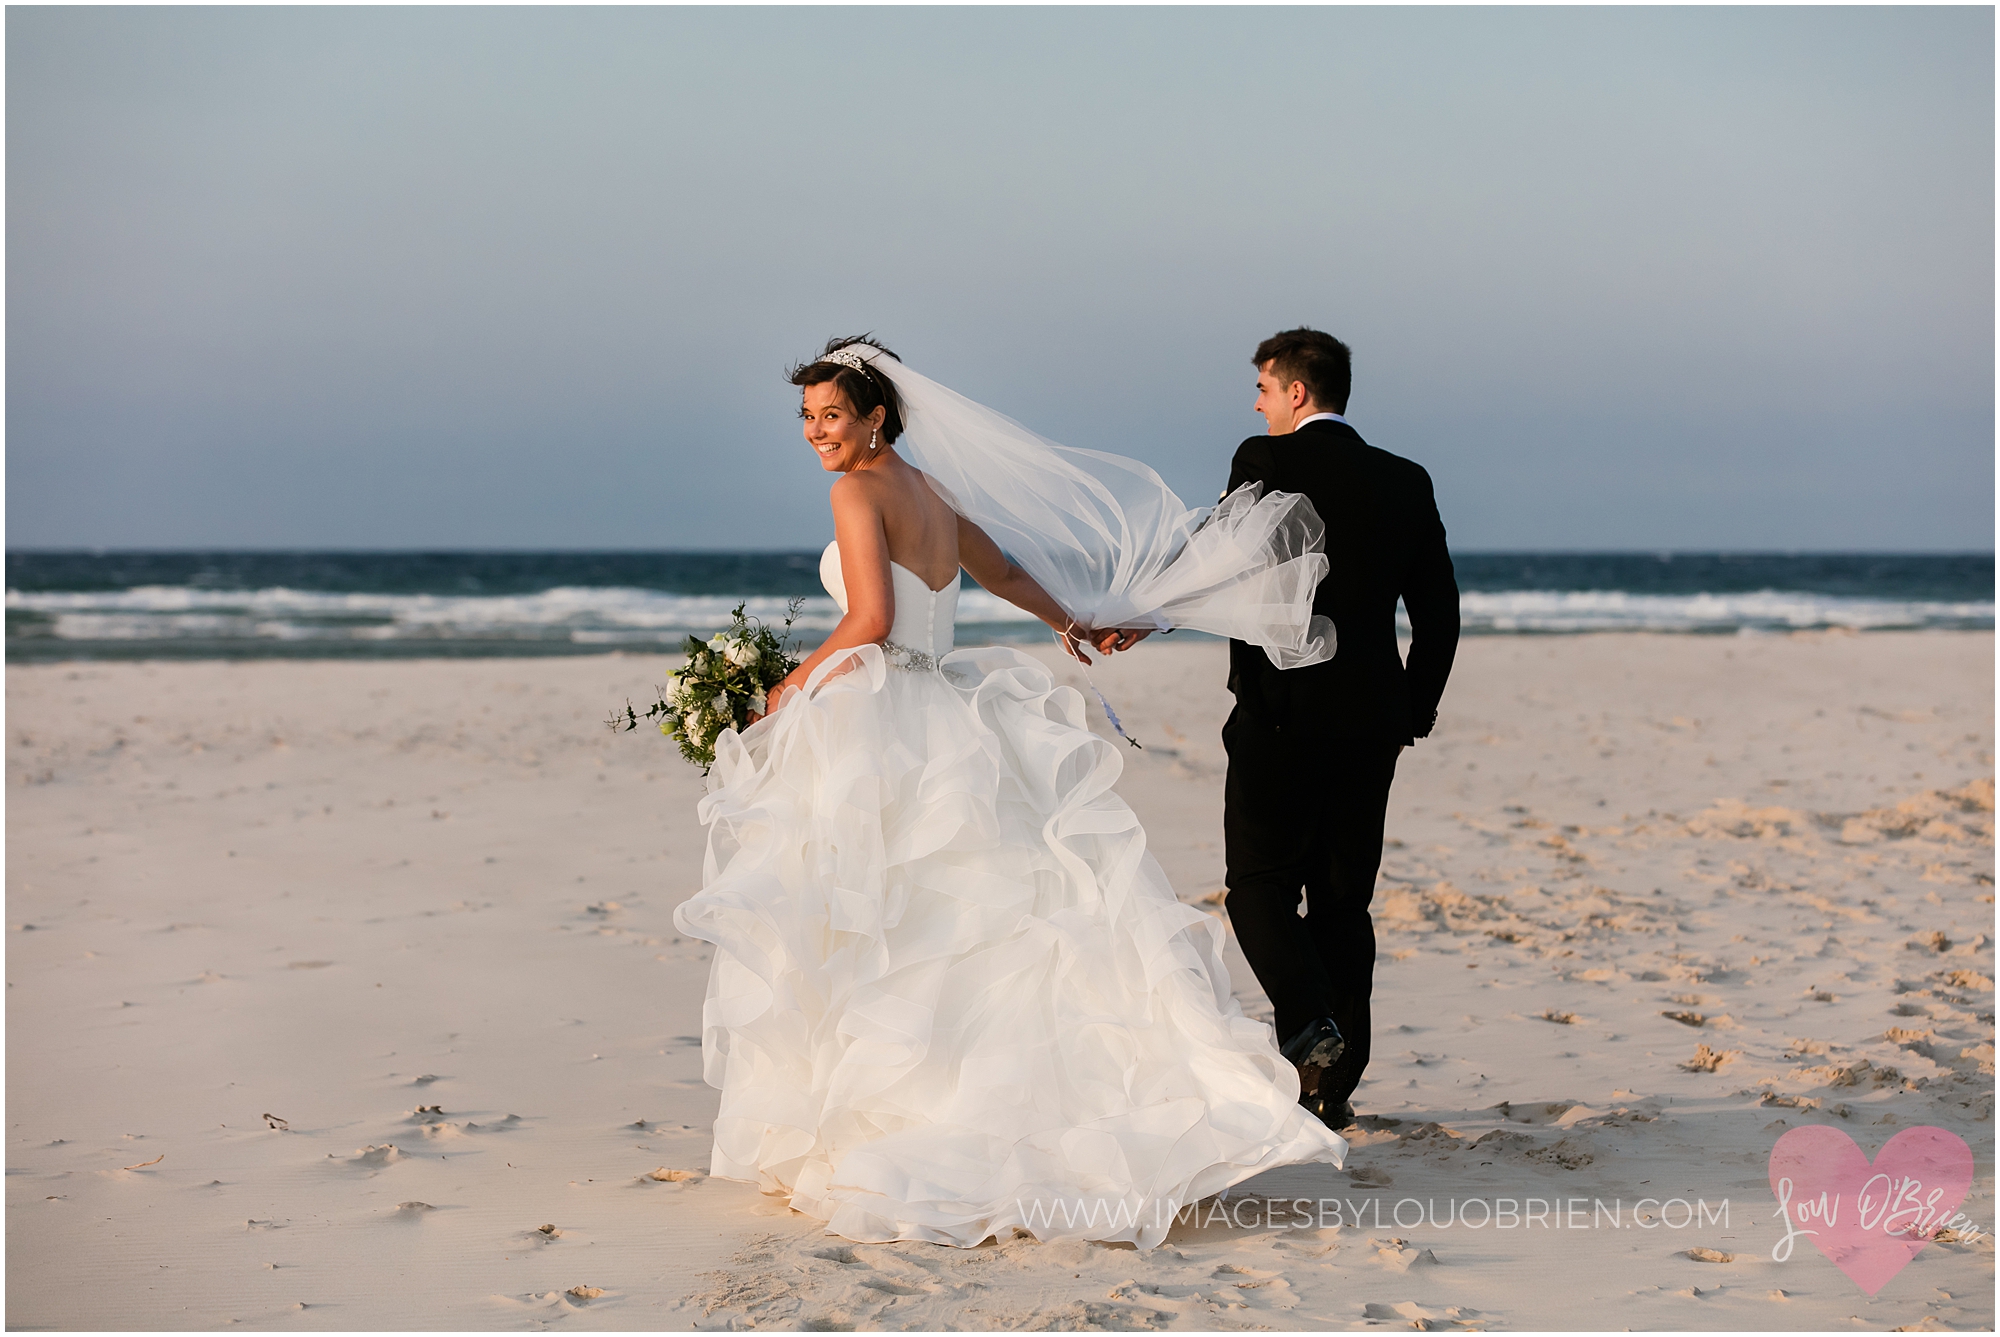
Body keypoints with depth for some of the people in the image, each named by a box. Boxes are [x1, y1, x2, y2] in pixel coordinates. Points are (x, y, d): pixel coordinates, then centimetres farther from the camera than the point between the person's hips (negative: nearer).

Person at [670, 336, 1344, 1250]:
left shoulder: (858, 491, -8)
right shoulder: (934, 492, 16)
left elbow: (872, 621, -16)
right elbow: (1003, 568, 31)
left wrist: (794, 683, -5)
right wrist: (1069, 621, 46)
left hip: (876, 726, -8)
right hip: (942, 720, 8)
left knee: (868, 932, -4)